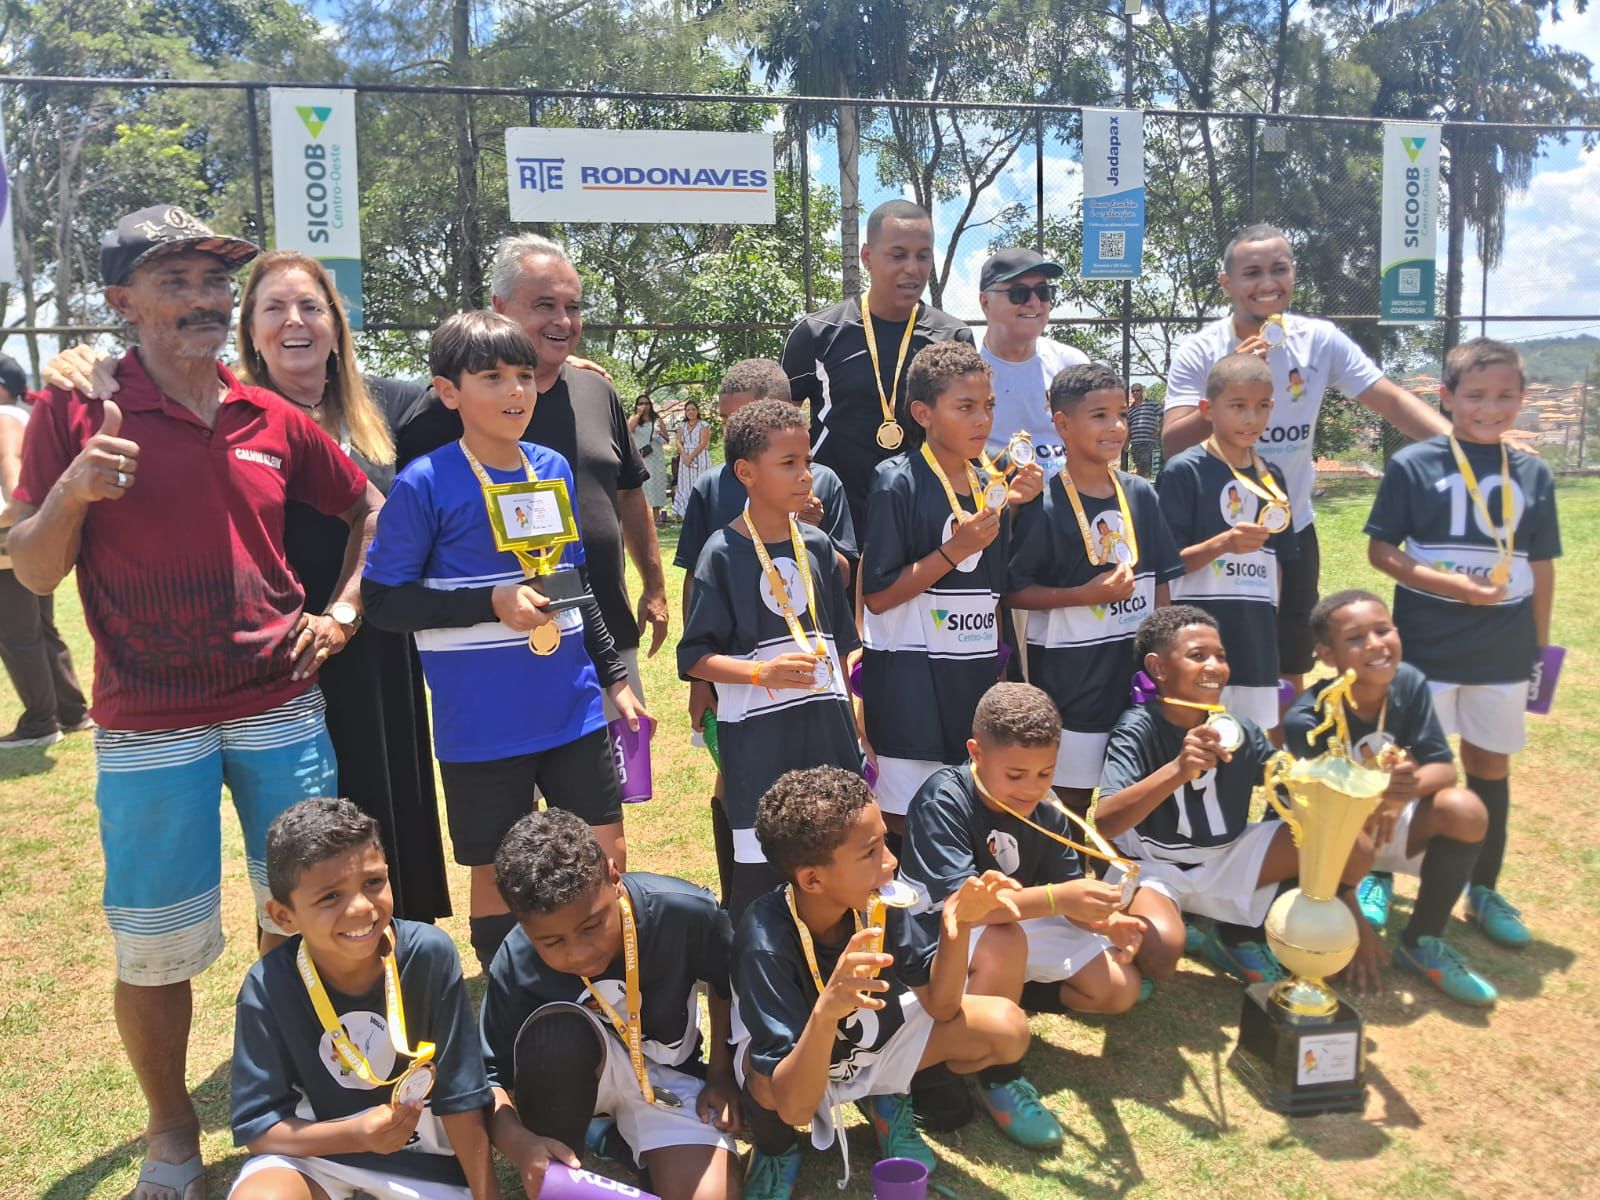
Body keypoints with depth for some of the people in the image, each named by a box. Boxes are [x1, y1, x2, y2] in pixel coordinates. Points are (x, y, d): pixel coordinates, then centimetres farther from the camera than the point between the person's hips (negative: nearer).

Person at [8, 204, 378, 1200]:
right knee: (154, 945, 5)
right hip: (149, 728, -2)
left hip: (282, 711, 3)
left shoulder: (274, 419, 4)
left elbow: (370, 506, 18)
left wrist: (342, 609, 7)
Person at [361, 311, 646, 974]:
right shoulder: (425, 484, -10)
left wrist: (615, 677, 15)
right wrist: (492, 603, -18)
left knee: (607, 853, 11)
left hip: (573, 710, 5)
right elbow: (383, 600, -8)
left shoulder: (554, 469, 5)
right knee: (498, 871, 9)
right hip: (481, 724, -4)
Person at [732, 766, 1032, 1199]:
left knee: (1007, 1028, -14)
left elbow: (940, 1008, -14)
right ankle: (775, 1148, -1)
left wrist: (957, 925, -33)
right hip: (792, 1067, -4)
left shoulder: (878, 902, -22)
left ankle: (888, 1099, 12)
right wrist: (826, 1011, -58)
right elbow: (793, 1106, -39)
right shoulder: (765, 942, -36)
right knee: (770, 1083, -40)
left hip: (869, 1039, 4)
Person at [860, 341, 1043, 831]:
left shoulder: (992, 487, 9)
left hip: (980, 673, 6)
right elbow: (877, 595, -14)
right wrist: (954, 551, -18)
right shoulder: (898, 482, -11)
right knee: (909, 820, 1)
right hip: (912, 680, -6)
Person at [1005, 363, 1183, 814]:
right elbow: (1012, 591, -13)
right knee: (1072, 795, 6)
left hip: (1135, 666, 5)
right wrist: (1087, 595, -20)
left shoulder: (1141, 495, 4)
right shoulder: (1045, 506, -12)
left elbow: (1159, 582, 11)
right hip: (1070, 675, -5)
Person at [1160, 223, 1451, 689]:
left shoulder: (1320, 340, -4)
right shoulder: (1199, 351, -10)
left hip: (1293, 531, 2)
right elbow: (1172, 447, -18)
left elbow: (1393, 401, -6)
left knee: (1290, 673, 14)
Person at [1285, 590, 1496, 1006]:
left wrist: (1411, 784, -40)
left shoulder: (1408, 683, -15)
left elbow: (1444, 768, -13)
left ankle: (1422, 943, -4)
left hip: (1388, 823, 4)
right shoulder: (1307, 721, -29)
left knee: (1464, 809, -25)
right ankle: (1367, 885, 9)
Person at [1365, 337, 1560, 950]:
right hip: (1425, 648, -3)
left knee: (1491, 765, 14)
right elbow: (1380, 550, -7)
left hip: (1504, 652, 4)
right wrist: (1449, 584, -19)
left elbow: (1541, 567, 9)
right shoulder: (1413, 464, -7)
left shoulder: (1534, 475, 4)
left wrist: (1540, 647, 8)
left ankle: (1484, 890, 29)